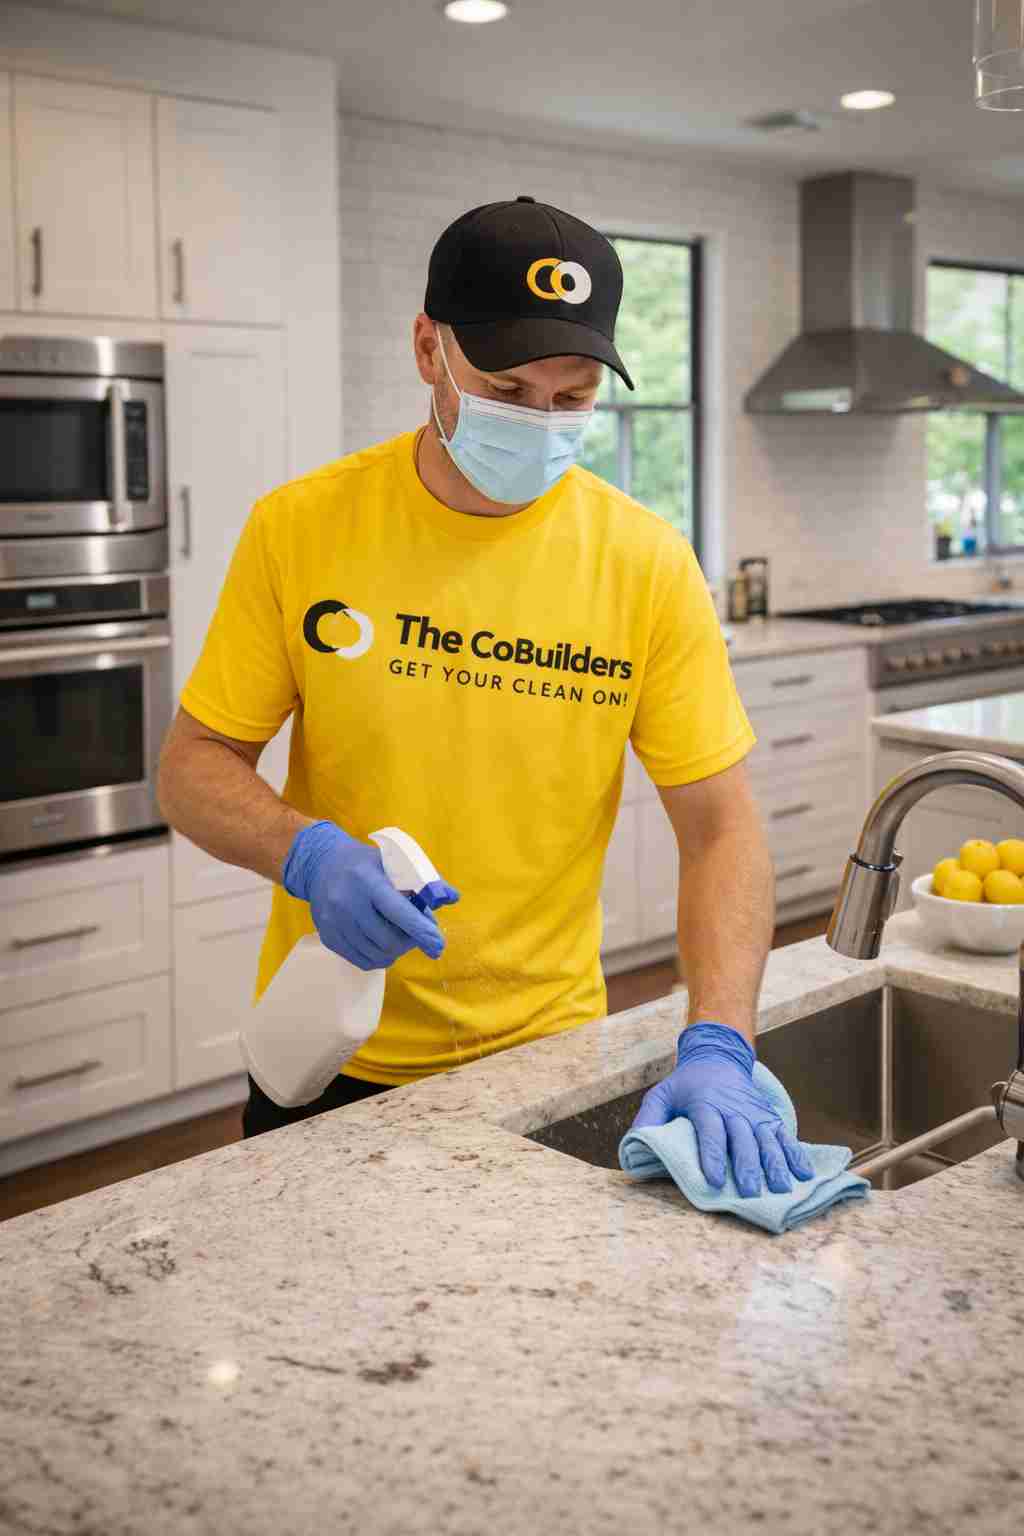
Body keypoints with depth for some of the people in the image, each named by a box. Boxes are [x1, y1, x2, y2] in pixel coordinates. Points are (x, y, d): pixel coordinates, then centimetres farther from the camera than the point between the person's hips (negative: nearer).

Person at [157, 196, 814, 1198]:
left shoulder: (648, 563, -10)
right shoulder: (299, 526, -9)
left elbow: (719, 827, -10)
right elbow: (194, 766, -5)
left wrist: (717, 1047, -23)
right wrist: (306, 853, -25)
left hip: (545, 1051, 0)